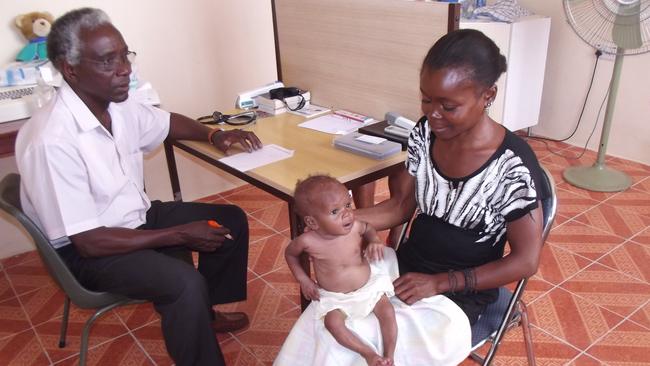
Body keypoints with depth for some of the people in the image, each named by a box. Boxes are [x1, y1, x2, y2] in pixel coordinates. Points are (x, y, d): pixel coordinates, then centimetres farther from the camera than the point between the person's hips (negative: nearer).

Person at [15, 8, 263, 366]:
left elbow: (167, 122, 16)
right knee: (185, 282, -31)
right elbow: (89, 241, -28)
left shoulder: (119, 105, -7)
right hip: (86, 250, -8)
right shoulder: (52, 141, -30)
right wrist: (180, 234, -24)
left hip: (137, 216, 8)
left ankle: (205, 311, 25)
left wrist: (215, 135, -3)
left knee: (232, 220, 8)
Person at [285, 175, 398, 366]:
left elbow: (368, 228, 8)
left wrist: (374, 241, -13)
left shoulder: (354, 227, -19)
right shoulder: (308, 241, -23)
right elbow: (290, 253, 0)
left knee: (387, 311, -14)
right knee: (333, 322, -24)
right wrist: (303, 280, -5)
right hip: (335, 297, -1)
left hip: (368, 285, 2)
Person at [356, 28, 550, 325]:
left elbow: (526, 260, -16)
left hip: (464, 292, -5)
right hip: (408, 266, 5)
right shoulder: (424, 133, -8)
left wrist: (439, 283, -21)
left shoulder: (513, 166, -24)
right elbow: (401, 205, 3)